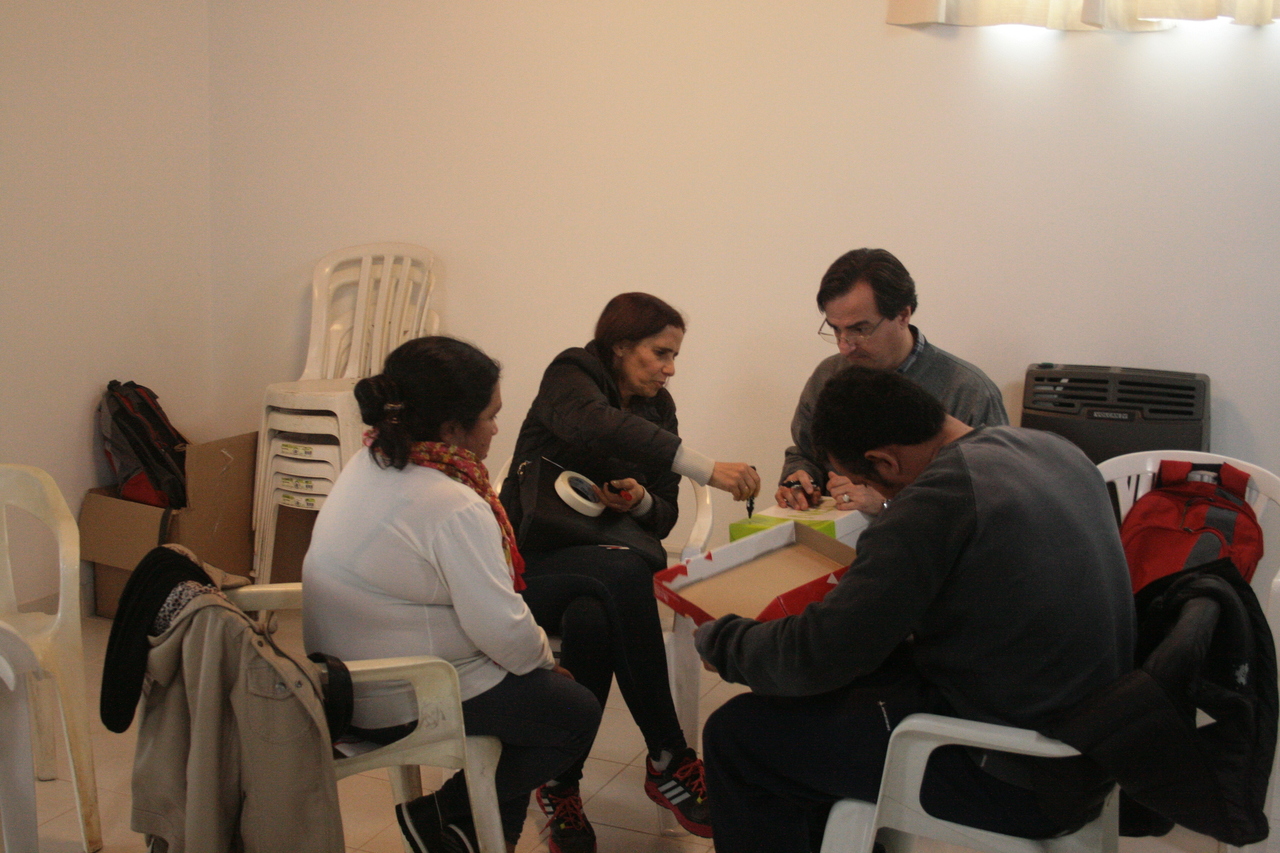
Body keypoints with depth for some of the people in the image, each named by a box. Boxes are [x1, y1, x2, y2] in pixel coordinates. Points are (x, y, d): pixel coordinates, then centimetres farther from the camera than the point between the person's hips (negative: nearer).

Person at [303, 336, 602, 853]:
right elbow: (503, 630, -24)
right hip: (401, 707, -9)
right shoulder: (454, 509, -26)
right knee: (577, 712, 3)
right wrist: (543, 657, -2)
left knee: (533, 679, 22)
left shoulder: (368, 464, 2)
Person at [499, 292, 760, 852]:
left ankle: (560, 787, -18)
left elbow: (664, 518, 11)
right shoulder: (569, 377, -8)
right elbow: (596, 426, -35)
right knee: (625, 572, -36)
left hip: (602, 560, 5)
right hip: (533, 559, -5)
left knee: (590, 622, -33)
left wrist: (641, 501, -15)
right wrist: (704, 467, -46)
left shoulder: (657, 408, 10)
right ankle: (670, 761, -29)